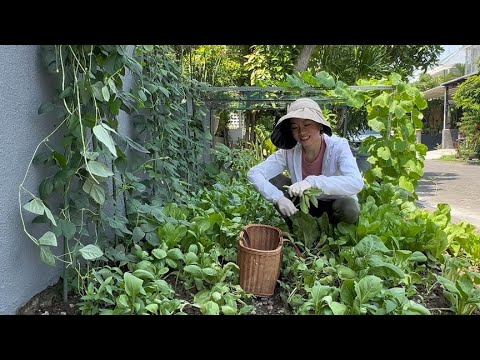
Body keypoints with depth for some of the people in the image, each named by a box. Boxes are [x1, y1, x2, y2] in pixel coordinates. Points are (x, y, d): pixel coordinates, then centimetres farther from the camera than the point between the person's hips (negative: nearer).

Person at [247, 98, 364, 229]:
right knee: (273, 179, -17)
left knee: (349, 207, -36)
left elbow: (356, 183, -40)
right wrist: (279, 198, -37)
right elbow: (254, 173, -23)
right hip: (306, 203, 2)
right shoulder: (289, 151, -17)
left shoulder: (338, 146, -24)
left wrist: (312, 181, -48)